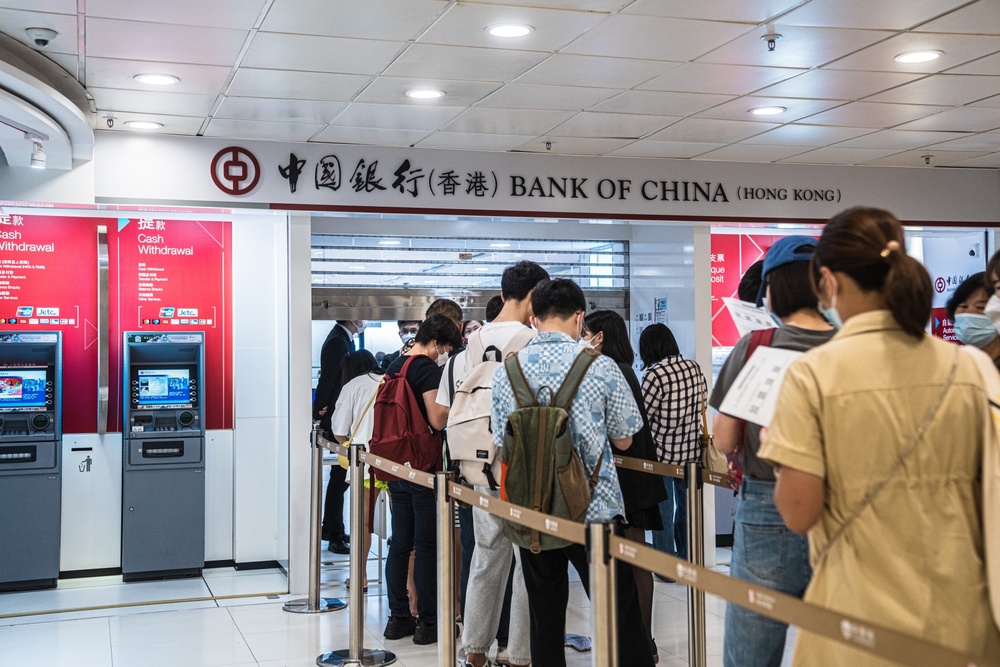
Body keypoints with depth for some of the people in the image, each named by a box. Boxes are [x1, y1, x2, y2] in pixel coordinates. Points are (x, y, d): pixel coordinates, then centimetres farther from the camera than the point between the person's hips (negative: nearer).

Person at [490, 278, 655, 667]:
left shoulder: (506, 371, -1)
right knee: (621, 618, 4)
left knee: (545, 620, 12)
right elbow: (623, 440, 2)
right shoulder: (599, 366, -8)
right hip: (595, 510, -3)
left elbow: (501, 444, 7)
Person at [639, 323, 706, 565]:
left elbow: (641, 416, -15)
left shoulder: (654, 374, -19)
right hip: (692, 451, 6)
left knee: (663, 512, 7)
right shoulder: (694, 368, 0)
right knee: (686, 507, 18)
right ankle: (687, 561, 29)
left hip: (663, 453, -6)